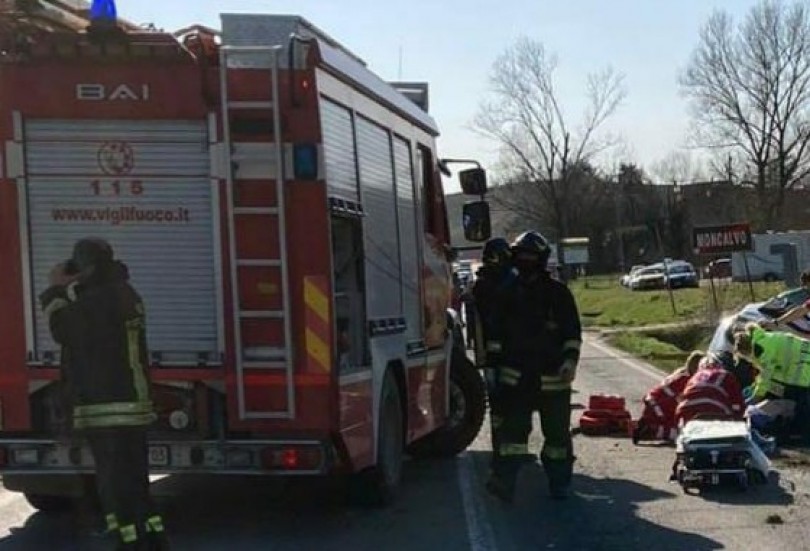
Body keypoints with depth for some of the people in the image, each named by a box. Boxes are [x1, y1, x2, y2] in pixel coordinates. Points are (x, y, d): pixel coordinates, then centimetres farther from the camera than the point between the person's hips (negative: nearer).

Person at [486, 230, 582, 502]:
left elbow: (573, 332, 1)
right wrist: (494, 361, 14)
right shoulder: (507, 293, 9)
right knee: (512, 428, -7)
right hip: (515, 375, 2)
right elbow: (497, 330, 17)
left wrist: (570, 360, -12)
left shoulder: (558, 293, 1)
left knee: (557, 430, 7)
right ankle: (504, 480, -10)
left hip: (552, 377, -1)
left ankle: (559, 482, 19)